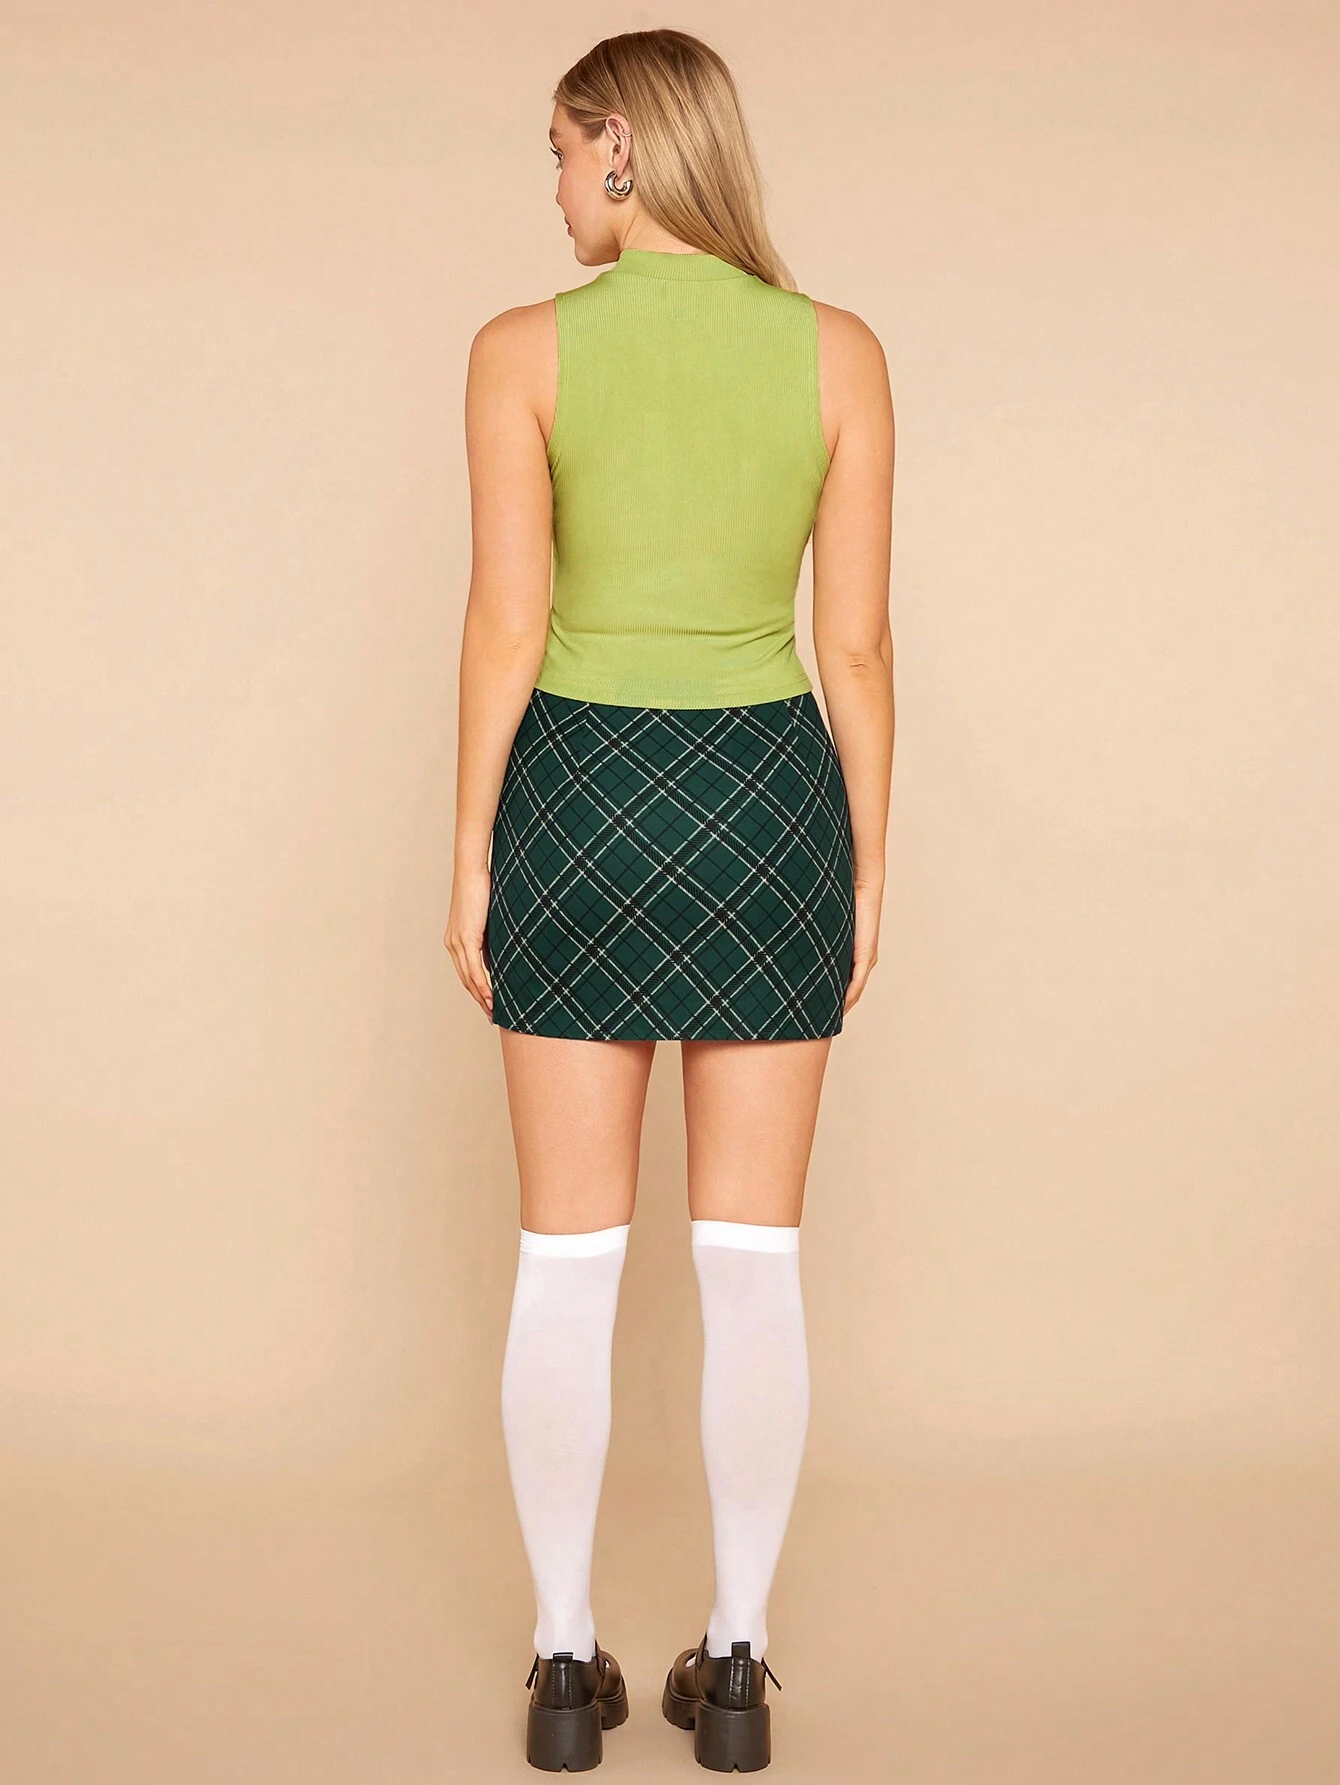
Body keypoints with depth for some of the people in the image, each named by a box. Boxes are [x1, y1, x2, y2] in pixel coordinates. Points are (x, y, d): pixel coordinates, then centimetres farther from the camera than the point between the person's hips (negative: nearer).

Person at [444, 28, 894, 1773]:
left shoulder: (524, 348, -5)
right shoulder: (841, 350, -1)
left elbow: (505, 628, -8)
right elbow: (856, 642, -2)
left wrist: (471, 862, 1)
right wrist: (867, 876, 6)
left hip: (580, 802, -1)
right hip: (769, 804, 1)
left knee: (569, 1256, 8)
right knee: (753, 1258, 8)